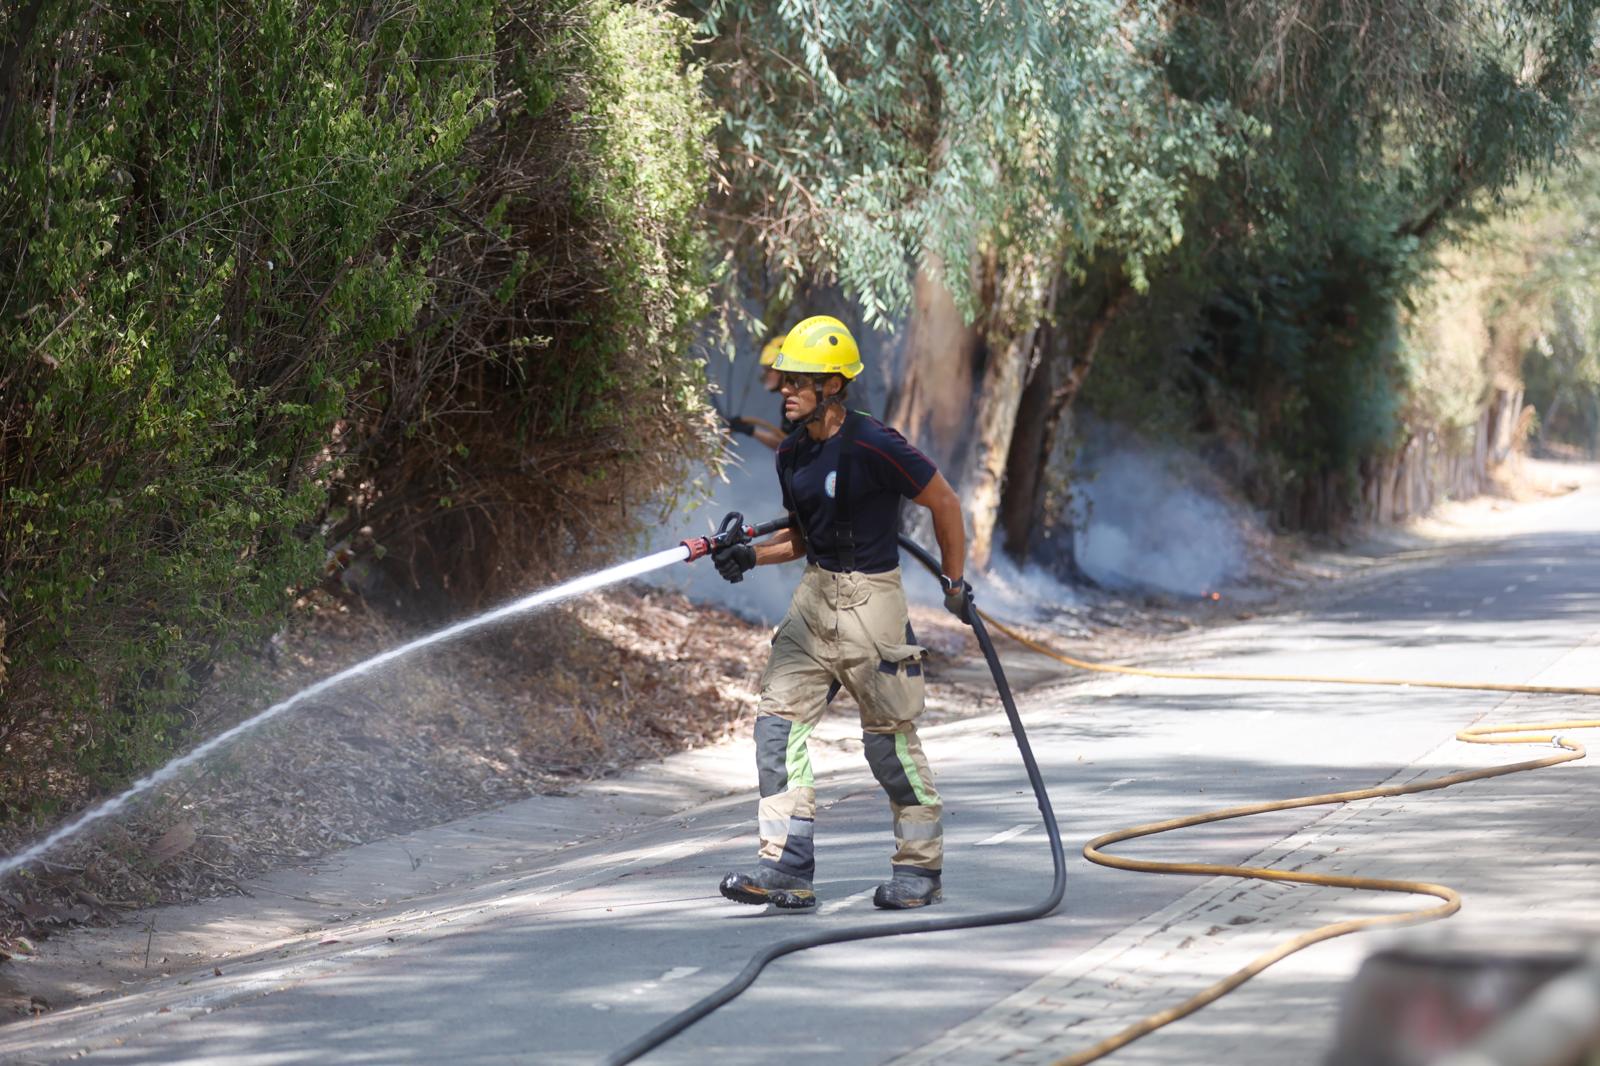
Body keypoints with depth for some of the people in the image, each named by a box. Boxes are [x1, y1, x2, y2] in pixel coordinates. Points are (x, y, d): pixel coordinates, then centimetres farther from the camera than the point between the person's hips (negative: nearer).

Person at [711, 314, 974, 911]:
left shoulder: (871, 446, -17)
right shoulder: (792, 456, 7)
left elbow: (943, 502, -8)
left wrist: (954, 581, -2)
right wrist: (749, 555, 2)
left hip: (870, 599, -8)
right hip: (815, 595, 8)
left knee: (889, 737, 1)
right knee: (779, 718, -3)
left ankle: (922, 868, 17)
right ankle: (787, 869, -2)